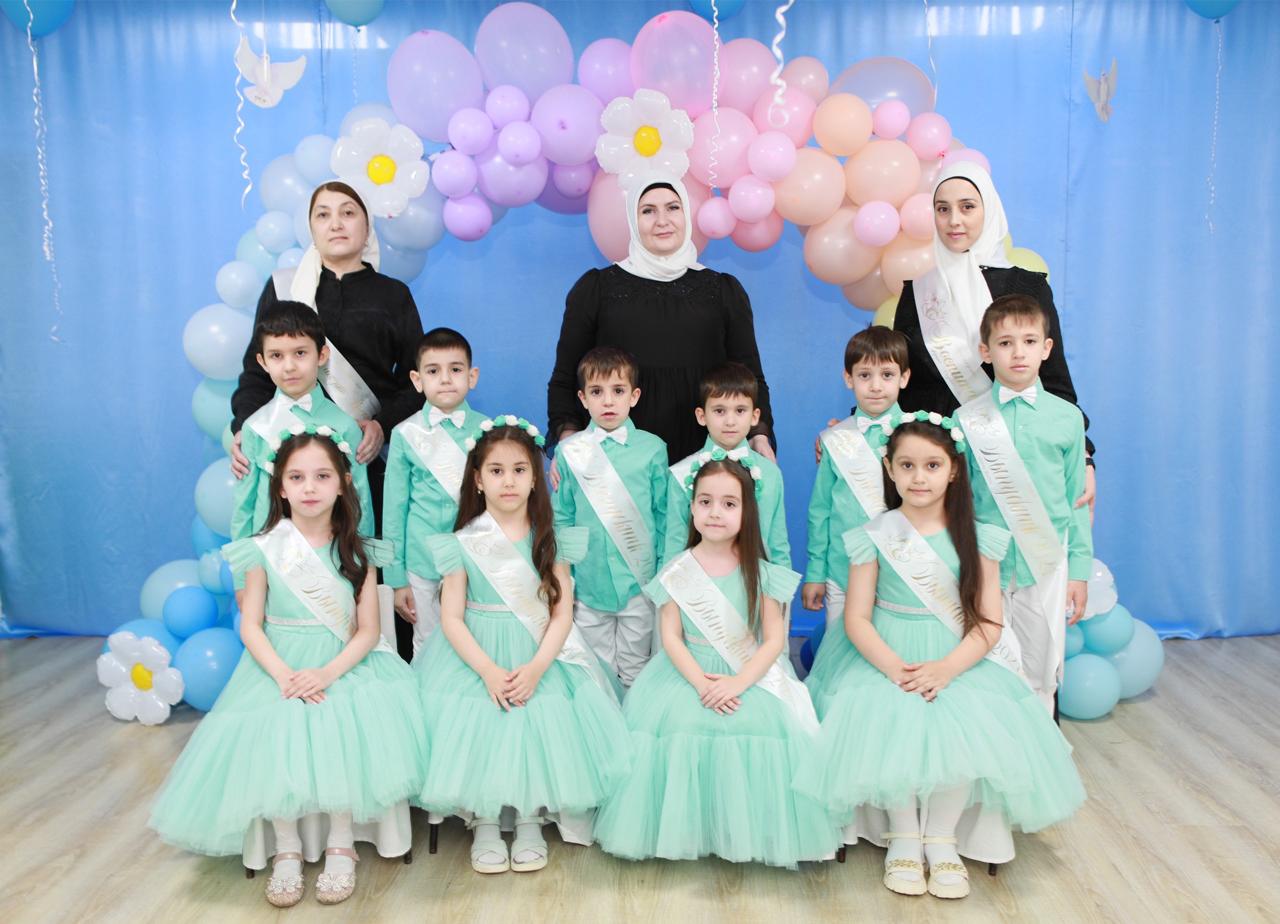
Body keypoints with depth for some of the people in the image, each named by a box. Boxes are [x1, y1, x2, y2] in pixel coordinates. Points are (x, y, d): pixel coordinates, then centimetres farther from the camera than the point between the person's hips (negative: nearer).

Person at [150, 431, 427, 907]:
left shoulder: (357, 552, 1)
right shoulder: (264, 550, -1)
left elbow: (367, 630, -3)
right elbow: (250, 625, -2)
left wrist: (327, 673, -20)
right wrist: (282, 674, -19)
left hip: (343, 665, 0)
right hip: (278, 666, 0)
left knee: (347, 734, -27)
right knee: (271, 742, -25)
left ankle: (341, 844, -7)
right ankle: (287, 848, -3)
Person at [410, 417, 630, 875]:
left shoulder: (551, 541, 2)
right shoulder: (463, 544, -1)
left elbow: (562, 613, -3)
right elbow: (451, 618, -5)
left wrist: (535, 668, -17)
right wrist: (489, 671, -18)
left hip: (541, 655, 1)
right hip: (475, 656, 0)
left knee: (543, 725, -18)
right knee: (477, 724, -20)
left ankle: (531, 821, 5)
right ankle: (484, 824, 2)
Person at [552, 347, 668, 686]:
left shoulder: (652, 448, -3)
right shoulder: (570, 451, -2)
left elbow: (664, 515, 2)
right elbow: (561, 518, 4)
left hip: (641, 582, -1)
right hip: (589, 582, 1)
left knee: (636, 673, 13)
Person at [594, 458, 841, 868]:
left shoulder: (760, 573, 1)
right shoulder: (677, 572, 1)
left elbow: (773, 639, -2)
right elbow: (670, 637, -2)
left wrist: (738, 683, -15)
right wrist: (701, 683, -16)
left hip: (750, 676, 0)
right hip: (687, 674, 0)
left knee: (761, 726, -21)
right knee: (680, 726, -20)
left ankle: (747, 836, 0)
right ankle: (682, 831, 1)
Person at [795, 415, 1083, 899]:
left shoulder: (976, 538, 3)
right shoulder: (874, 537, 0)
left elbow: (989, 623, -2)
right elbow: (856, 619, -4)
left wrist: (946, 669, -18)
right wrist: (894, 668, -19)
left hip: (960, 662, 1)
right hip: (886, 662, -1)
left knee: (964, 729, -26)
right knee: (891, 726, -28)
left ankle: (943, 837, -1)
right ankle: (903, 835, -2)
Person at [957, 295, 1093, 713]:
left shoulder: (1067, 417, 2)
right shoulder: (967, 419, -2)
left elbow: (1076, 499, 6)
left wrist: (1080, 569, 5)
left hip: (1046, 564, 1)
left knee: (1042, 672, 10)